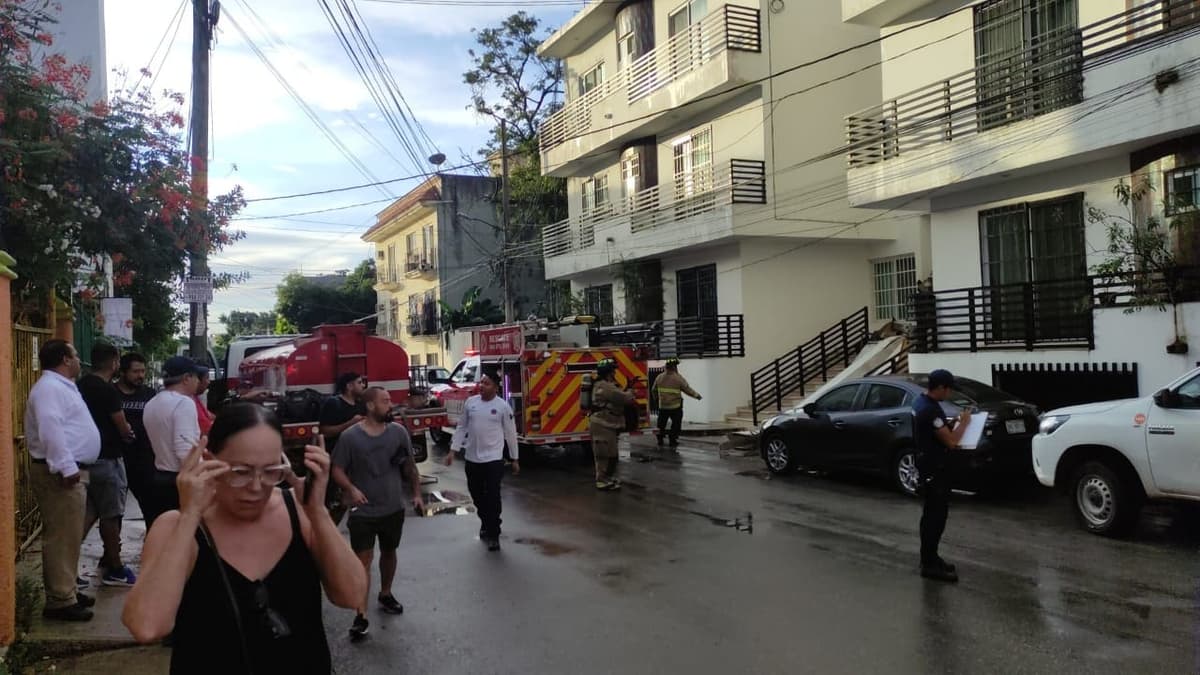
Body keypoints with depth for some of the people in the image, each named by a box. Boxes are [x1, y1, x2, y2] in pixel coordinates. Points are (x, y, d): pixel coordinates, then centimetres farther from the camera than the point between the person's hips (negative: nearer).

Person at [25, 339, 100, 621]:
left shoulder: (61, 386, 19)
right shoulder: (50, 387, -15)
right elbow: (51, 429, -27)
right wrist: (66, 467, -28)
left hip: (71, 470, 11)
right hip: (61, 474, -11)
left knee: (68, 537, 17)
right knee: (62, 538, -7)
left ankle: (66, 591, 26)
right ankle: (60, 601, -3)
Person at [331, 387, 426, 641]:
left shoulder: (399, 432, -2)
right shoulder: (350, 436, -12)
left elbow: (410, 466, 7)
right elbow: (337, 470, -7)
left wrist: (417, 494, 5)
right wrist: (351, 489, -24)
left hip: (394, 508, 4)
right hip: (363, 511, -4)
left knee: (389, 552, 20)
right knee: (363, 559, -6)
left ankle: (385, 594, 41)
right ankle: (361, 615, -3)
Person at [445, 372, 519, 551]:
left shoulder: (503, 406, -7)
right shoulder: (470, 402, 2)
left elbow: (510, 433, 0)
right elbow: (461, 427, 9)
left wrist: (515, 459, 3)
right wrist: (452, 450, 3)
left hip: (493, 459, -4)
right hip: (472, 459, 4)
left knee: (493, 498, -5)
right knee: (477, 496, 15)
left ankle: (493, 534, 5)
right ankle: (485, 523, 38)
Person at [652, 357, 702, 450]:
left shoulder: (659, 378, -1)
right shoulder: (678, 378, -14)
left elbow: (654, 390, 10)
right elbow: (688, 390, -10)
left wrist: (657, 397, 30)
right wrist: (697, 396, 5)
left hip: (662, 407, 4)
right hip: (676, 407, -4)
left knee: (661, 425, 17)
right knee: (676, 425, 11)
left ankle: (660, 442, 22)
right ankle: (673, 443, 13)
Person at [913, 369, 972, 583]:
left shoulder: (922, 402, 8)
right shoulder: (931, 410, -24)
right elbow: (951, 441, -22)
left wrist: (952, 424, 7)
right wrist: (963, 423, -8)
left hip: (930, 465, 10)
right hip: (934, 469, -10)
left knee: (932, 514, 16)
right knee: (935, 516, -5)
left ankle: (929, 557, 24)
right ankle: (929, 564, 1)